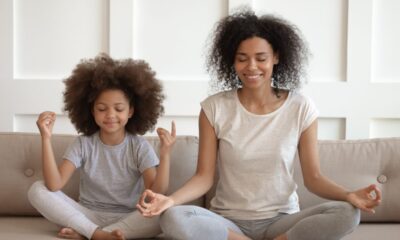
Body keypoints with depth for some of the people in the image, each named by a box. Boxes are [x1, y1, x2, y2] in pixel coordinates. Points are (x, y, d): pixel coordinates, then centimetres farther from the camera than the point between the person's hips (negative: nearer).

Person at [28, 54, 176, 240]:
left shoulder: (140, 147, -8)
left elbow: (156, 195, -19)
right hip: (89, 215, 1)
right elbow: (54, 185, -18)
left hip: (128, 219, -1)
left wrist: (165, 155, -34)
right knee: (37, 190, -17)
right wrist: (46, 138, -25)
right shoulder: (83, 144, -5)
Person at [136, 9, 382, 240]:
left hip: (281, 220, 2)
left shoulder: (301, 108, -3)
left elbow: (313, 177, -1)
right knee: (173, 219, -31)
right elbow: (204, 176, -5)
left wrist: (348, 195, -21)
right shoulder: (214, 108, -4)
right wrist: (170, 199, -24)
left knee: (347, 214, -27)